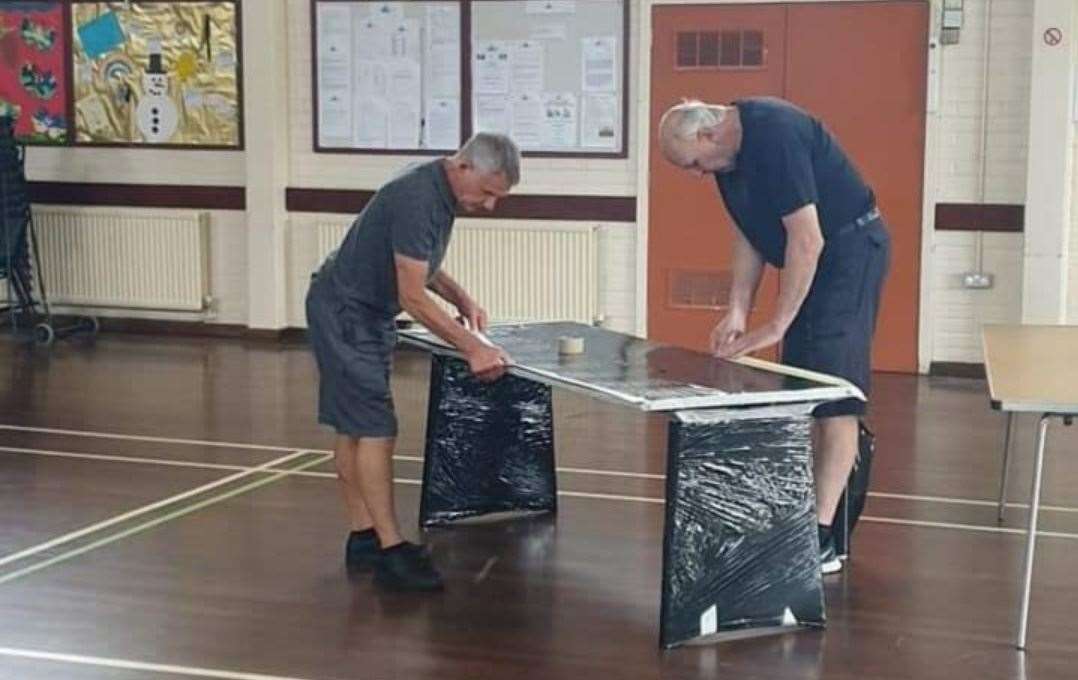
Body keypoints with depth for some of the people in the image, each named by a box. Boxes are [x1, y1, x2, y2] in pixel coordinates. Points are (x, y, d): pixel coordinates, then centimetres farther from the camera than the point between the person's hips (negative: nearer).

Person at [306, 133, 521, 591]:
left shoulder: (441, 192, 4)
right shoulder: (417, 199, -26)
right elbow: (413, 297, -27)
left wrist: (462, 299, 3)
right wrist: (472, 348, -28)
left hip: (368, 314, 10)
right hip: (344, 314, -10)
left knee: (352, 428, 12)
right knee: (374, 429, -11)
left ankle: (363, 538, 18)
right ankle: (390, 552, -9)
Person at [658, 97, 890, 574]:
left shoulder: (775, 136, -26)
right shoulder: (731, 151, 3)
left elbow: (807, 239, -27)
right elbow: (749, 234, 10)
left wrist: (776, 325, -23)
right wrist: (737, 311, 0)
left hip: (851, 248, -10)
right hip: (809, 258, 10)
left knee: (833, 393, -12)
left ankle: (822, 538, -13)